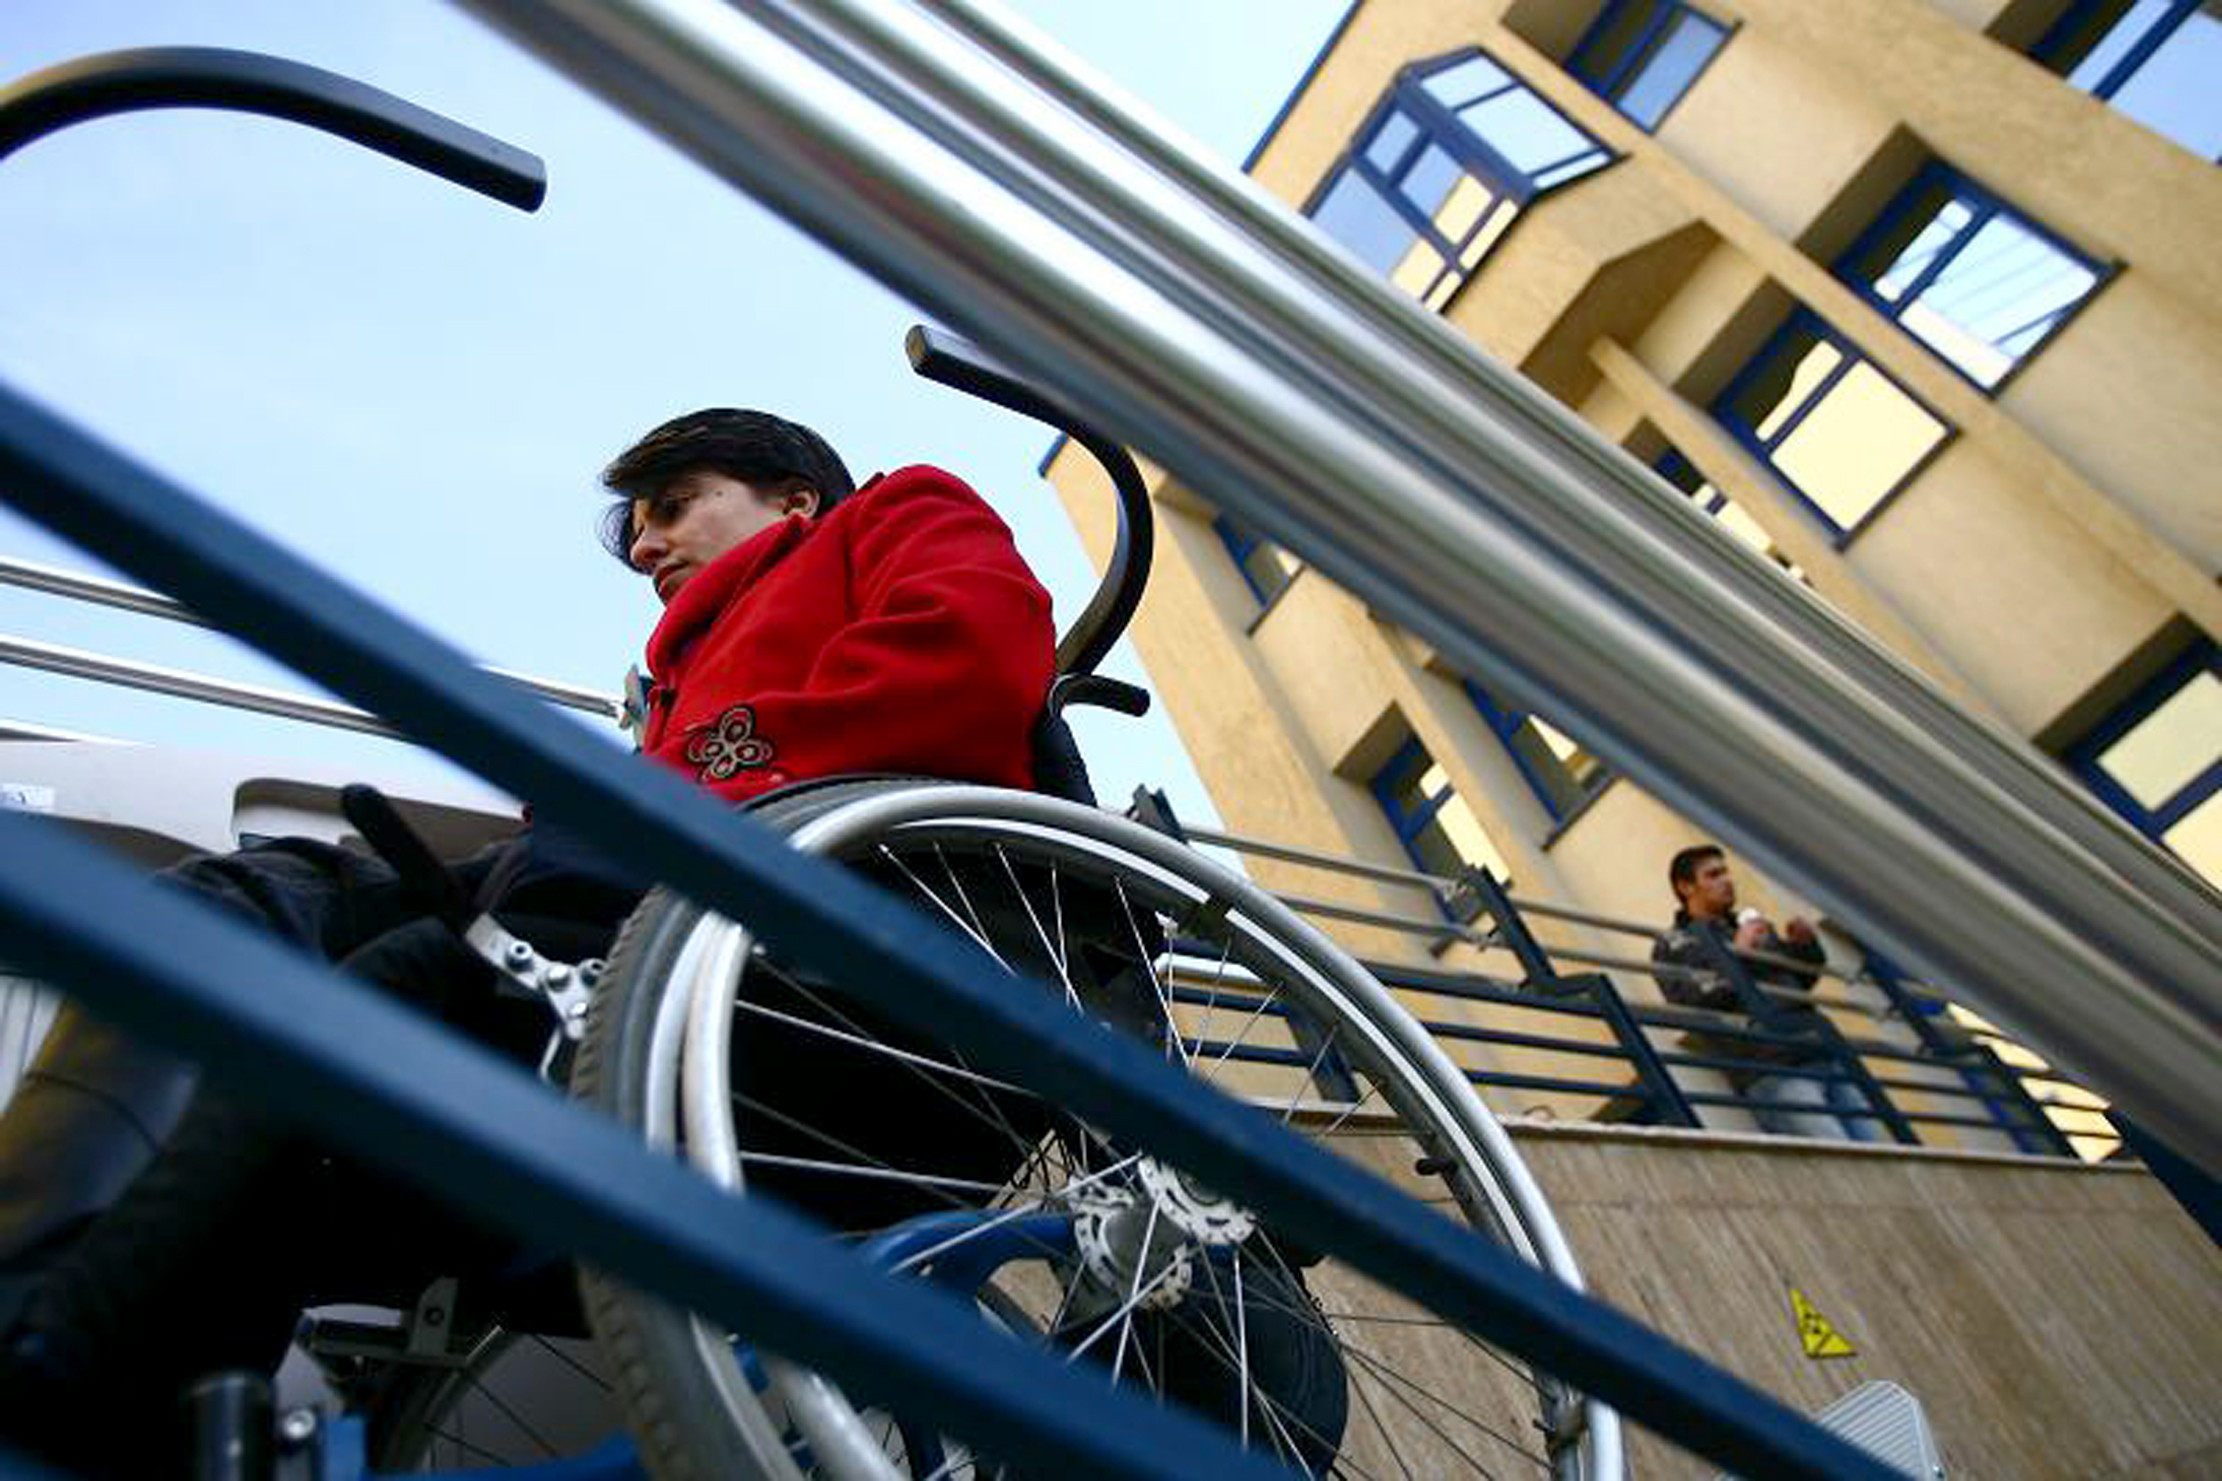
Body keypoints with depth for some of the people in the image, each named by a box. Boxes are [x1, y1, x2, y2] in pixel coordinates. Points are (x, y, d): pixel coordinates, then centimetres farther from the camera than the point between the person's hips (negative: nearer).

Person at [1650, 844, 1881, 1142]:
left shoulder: (1750, 924, 25)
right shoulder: (1675, 944, 5)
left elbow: (1802, 980, 31)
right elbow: (1696, 1000, -10)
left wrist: (1805, 945, 11)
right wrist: (1736, 953, -13)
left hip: (1826, 1059, 7)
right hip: (1770, 1071, -7)